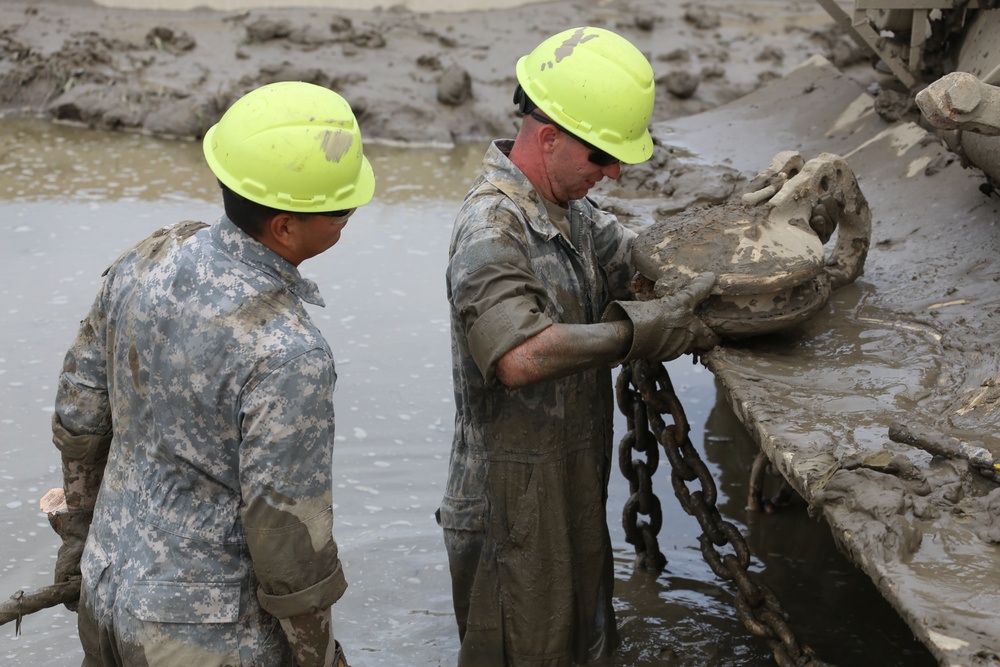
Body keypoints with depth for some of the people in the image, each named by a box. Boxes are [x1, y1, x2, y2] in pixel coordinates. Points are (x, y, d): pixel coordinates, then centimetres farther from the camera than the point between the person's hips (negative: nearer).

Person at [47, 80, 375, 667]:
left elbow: (80, 413, 5)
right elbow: (285, 528, -23)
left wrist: (80, 531, 20)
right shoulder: (288, 354, -29)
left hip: (107, 592, 7)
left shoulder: (144, 263, -7)